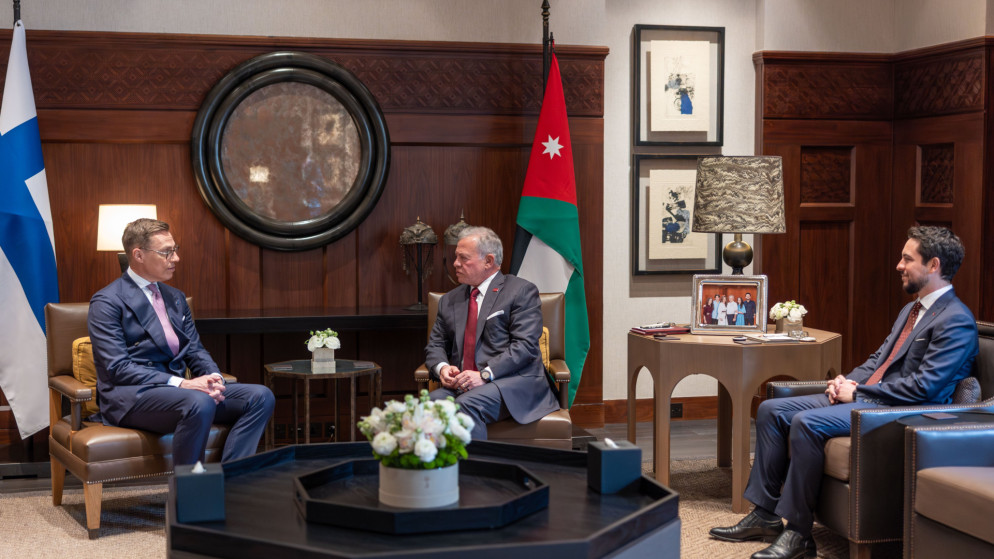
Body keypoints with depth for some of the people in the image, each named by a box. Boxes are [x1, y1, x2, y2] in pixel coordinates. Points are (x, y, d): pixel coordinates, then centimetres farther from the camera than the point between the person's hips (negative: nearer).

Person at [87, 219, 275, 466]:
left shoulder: (175, 297, 20)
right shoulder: (106, 303, -5)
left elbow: (195, 350, 17)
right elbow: (118, 368, -15)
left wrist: (213, 378, -7)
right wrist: (181, 383, -23)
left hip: (176, 389, 8)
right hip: (130, 397, -8)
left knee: (261, 396, -12)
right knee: (200, 404, -37)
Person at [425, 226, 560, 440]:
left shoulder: (521, 291, 3)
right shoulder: (449, 300, 23)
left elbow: (525, 346, -8)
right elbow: (435, 346, 21)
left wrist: (485, 374, -19)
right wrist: (442, 367, -3)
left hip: (513, 383, -5)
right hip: (461, 385, 5)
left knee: (467, 404, -34)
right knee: (431, 402, -27)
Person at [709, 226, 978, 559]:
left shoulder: (956, 321, -12)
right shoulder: (912, 310, 20)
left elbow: (924, 387, -20)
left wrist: (858, 393, -15)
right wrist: (846, 382, 3)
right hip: (864, 397, 10)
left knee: (806, 423, -30)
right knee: (771, 410, 1)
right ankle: (765, 515, 3)